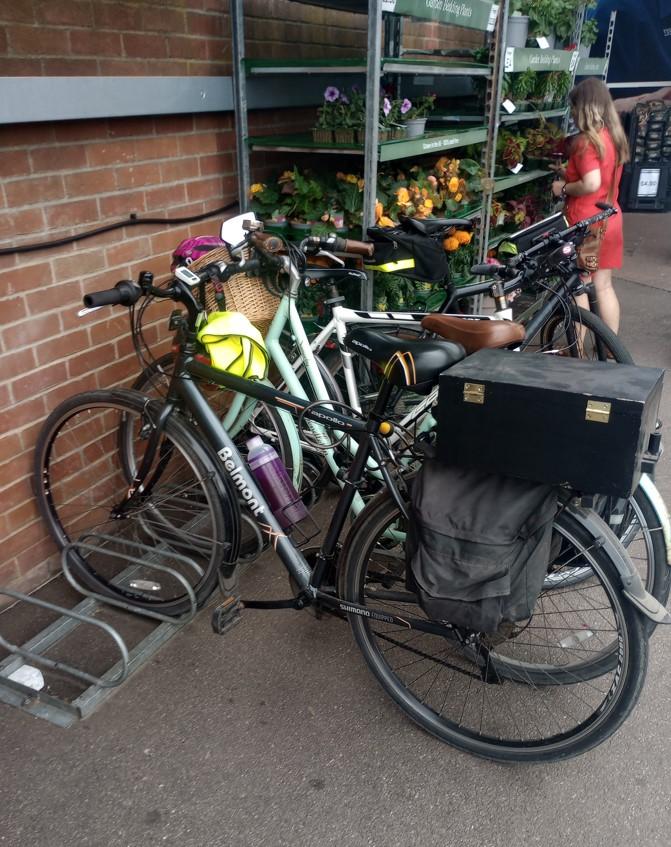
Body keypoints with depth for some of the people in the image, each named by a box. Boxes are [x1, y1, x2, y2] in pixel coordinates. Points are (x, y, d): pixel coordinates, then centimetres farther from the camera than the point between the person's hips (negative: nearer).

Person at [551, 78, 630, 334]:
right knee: (603, 285, 14)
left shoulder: (586, 140, -17)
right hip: (610, 219, 8)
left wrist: (563, 188, -10)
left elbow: (591, 184, -26)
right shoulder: (615, 136, 9)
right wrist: (570, 174, 17)